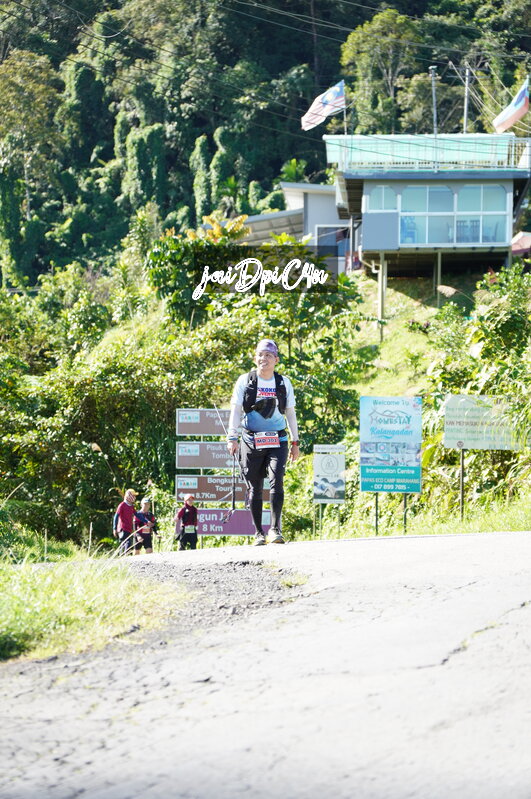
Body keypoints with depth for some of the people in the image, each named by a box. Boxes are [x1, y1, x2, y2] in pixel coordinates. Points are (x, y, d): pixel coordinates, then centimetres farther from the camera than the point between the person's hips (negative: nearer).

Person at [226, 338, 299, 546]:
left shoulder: (284, 383, 6)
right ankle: (258, 533, 12)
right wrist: (232, 438, -11)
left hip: (277, 441, 0)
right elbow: (235, 410, -1)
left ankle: (276, 529, -20)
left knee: (276, 482, -19)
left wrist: (295, 442, 12)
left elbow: (290, 413, 14)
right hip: (251, 441, 0)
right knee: (255, 488, 3)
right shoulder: (245, 381, 1)